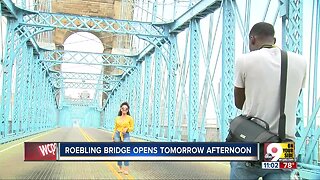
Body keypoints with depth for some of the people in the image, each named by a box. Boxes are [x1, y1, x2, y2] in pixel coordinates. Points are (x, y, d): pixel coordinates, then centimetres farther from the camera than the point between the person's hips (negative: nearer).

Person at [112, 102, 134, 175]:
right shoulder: (117, 118, 9)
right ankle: (120, 168, 13)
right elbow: (115, 128, 13)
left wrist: (127, 129, -16)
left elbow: (132, 128, 4)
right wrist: (113, 137, 8)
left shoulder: (130, 118, 0)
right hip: (117, 135, 3)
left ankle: (126, 169, -16)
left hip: (126, 135, -3)